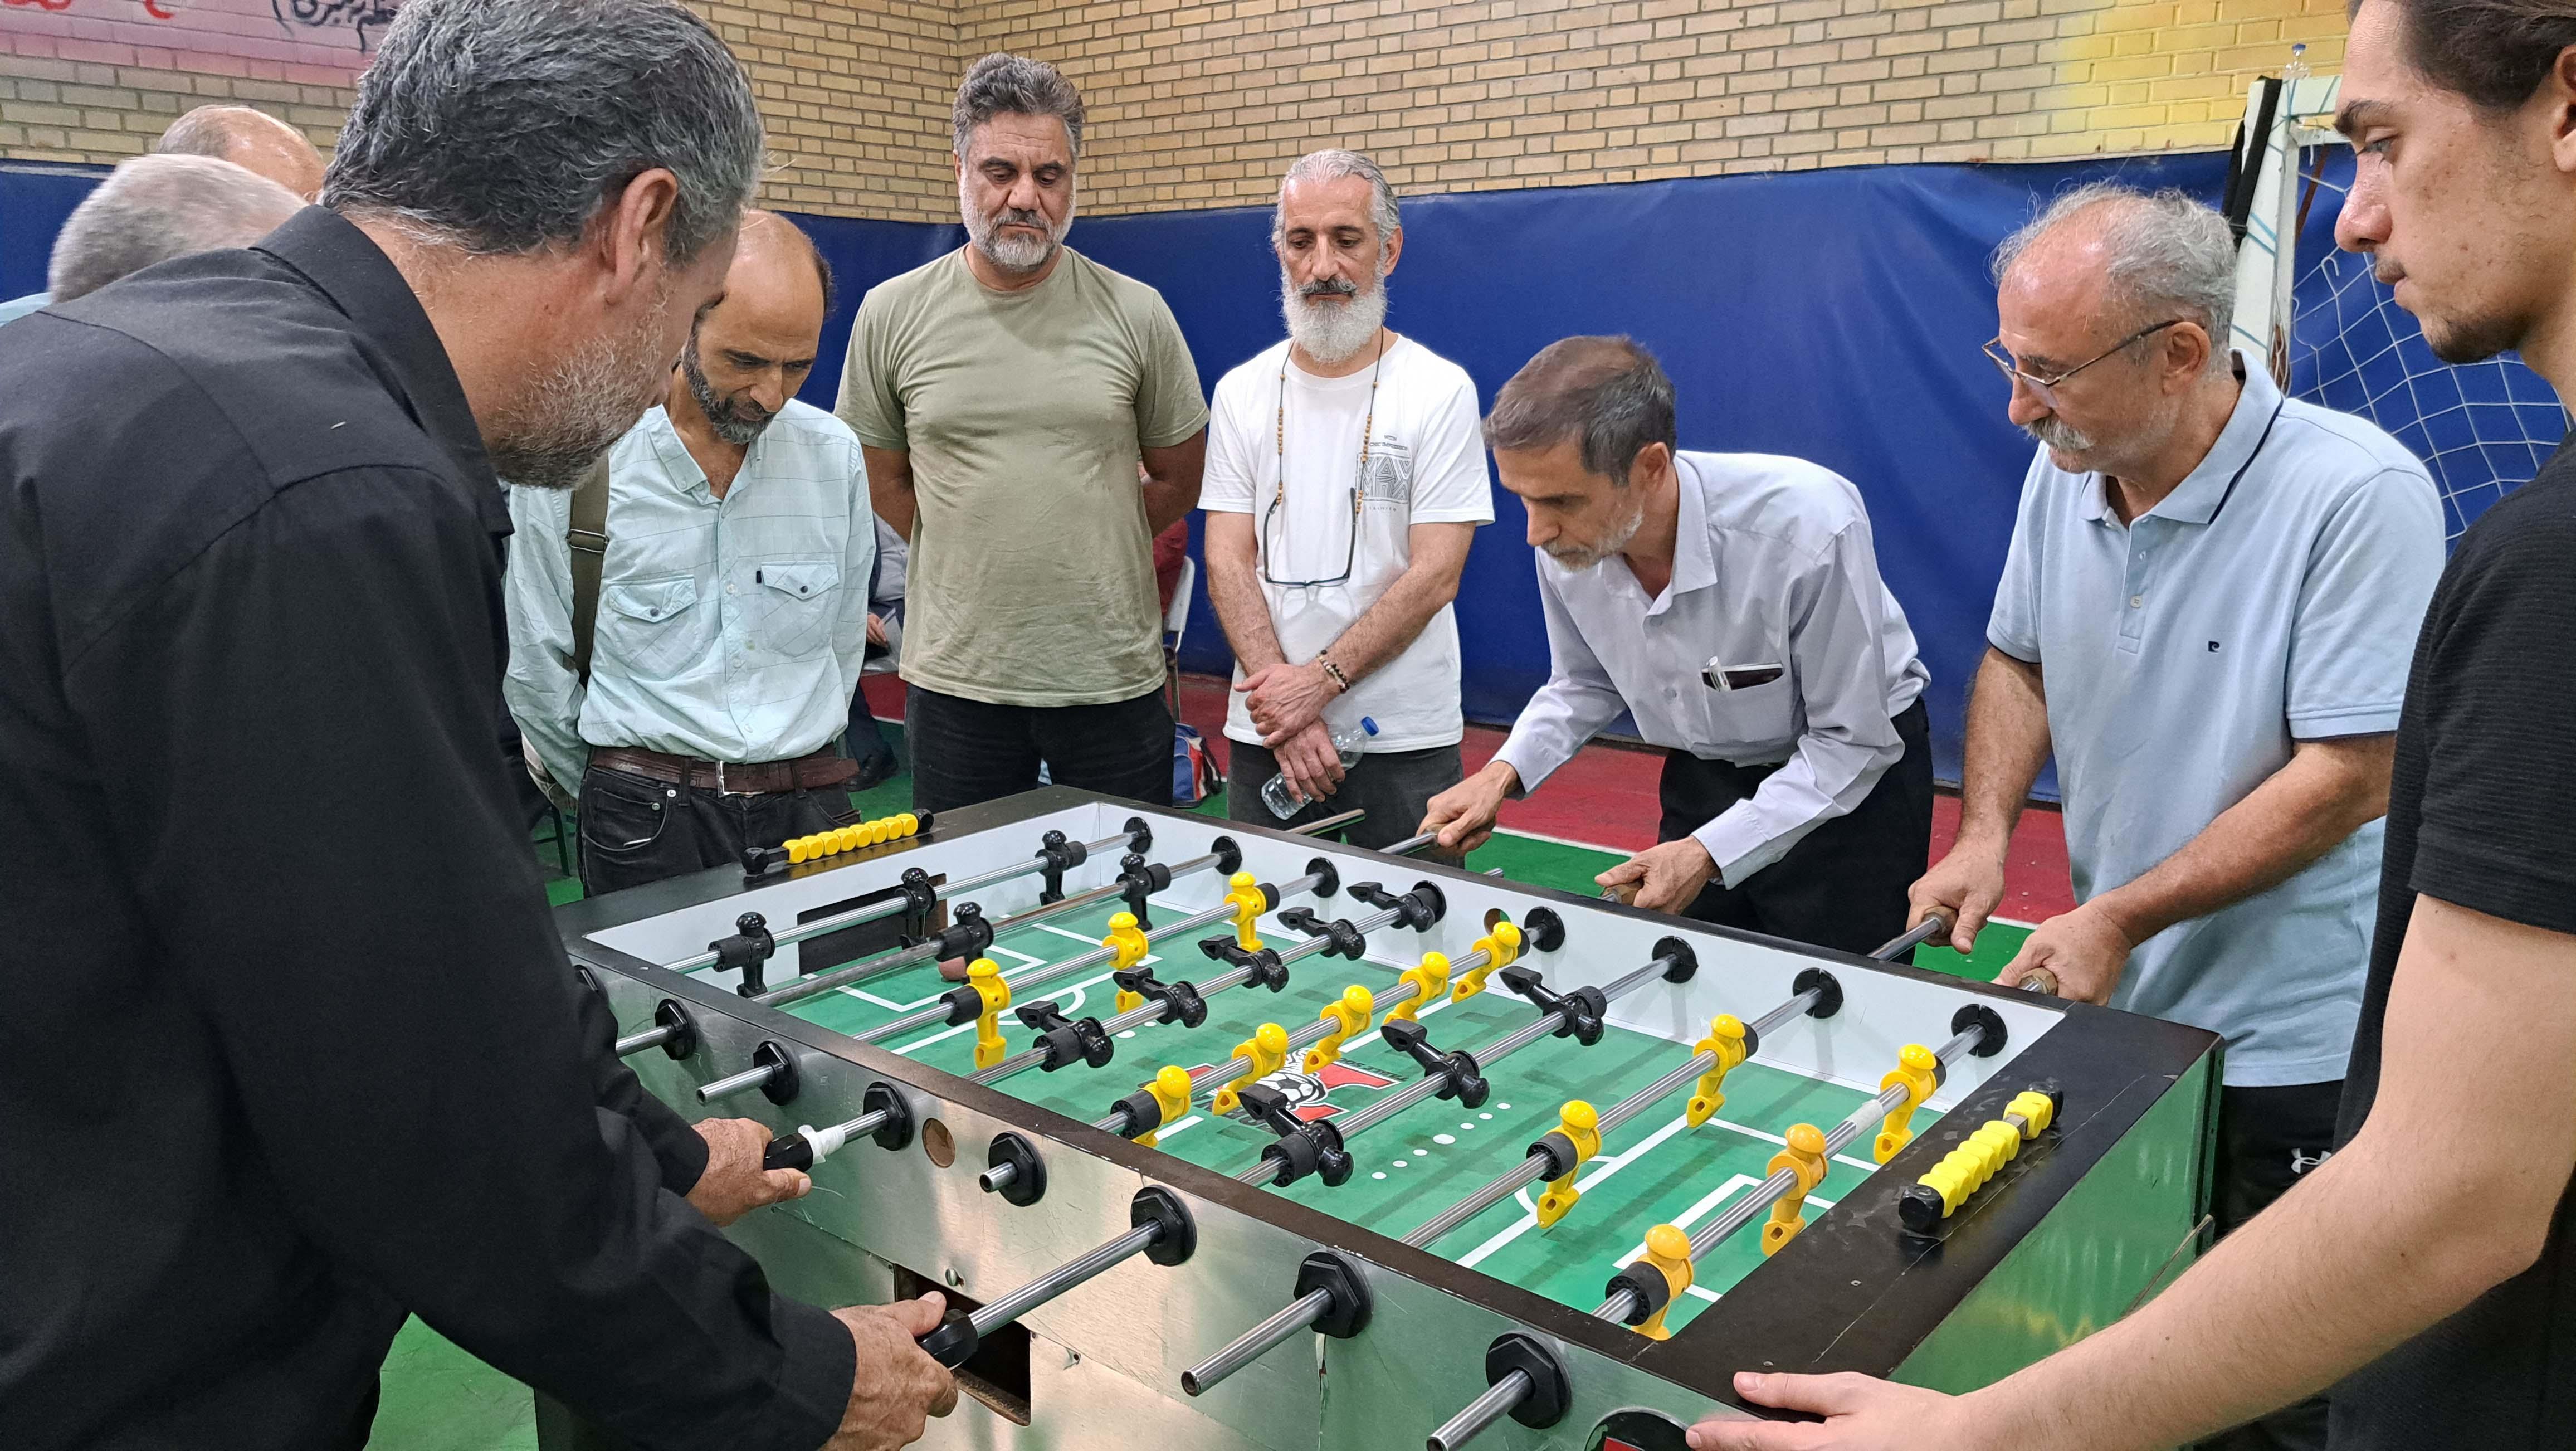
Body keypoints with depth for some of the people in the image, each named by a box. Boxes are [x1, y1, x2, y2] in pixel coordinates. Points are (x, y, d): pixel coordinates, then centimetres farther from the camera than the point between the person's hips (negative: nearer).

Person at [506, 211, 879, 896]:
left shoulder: (835, 456, 4)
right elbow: (535, 668, 3)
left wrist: (794, 775, 14)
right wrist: (628, 796, 10)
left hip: (810, 801, 3)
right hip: (649, 817, -3)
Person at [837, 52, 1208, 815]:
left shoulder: (1136, 314, -1)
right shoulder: (891, 314, 1)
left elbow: (1179, 478, 9)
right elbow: (884, 482, 11)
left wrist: (1078, 561, 10)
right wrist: (979, 563, 9)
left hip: (1114, 677, 0)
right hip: (956, 674, 1)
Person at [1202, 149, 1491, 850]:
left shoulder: (1441, 391, -3)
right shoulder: (1242, 392, 6)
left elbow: (1434, 575, -9)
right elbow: (1228, 562, 0)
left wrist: (1320, 680, -16)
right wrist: (1282, 702, -12)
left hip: (1403, 740, -2)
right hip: (1264, 735, 3)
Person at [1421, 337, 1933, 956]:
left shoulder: (1808, 527, -33)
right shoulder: (1566, 539, -16)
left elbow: (1853, 742, -24)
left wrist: (1710, 853, -29)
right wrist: (1505, 772, -12)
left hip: (1849, 777, -4)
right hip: (1703, 779, 5)